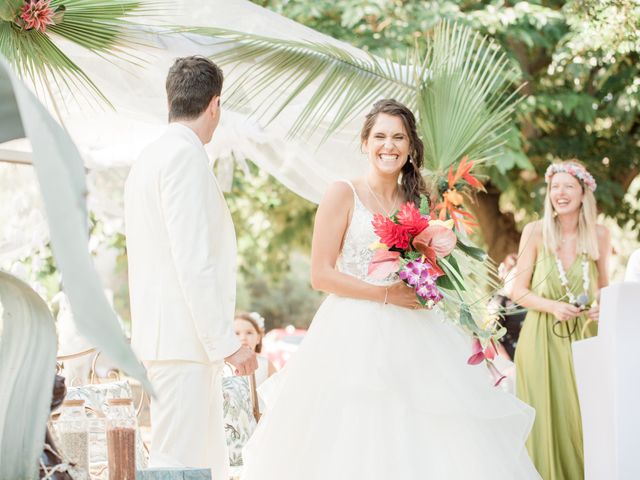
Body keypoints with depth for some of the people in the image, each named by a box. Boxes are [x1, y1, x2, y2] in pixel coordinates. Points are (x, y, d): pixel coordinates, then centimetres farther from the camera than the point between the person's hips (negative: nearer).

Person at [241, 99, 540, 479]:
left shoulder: (417, 202, 15)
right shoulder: (344, 195, 0)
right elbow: (321, 274, -7)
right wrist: (388, 295, -13)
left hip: (412, 340, 5)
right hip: (354, 335, -5)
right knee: (355, 445, -8)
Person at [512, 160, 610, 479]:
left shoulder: (599, 236, 4)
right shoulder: (536, 232, -2)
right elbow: (519, 291, -1)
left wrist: (603, 307, -5)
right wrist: (552, 306, -17)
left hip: (584, 338, 2)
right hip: (542, 338, -2)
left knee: (583, 417, 0)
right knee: (545, 420, -2)